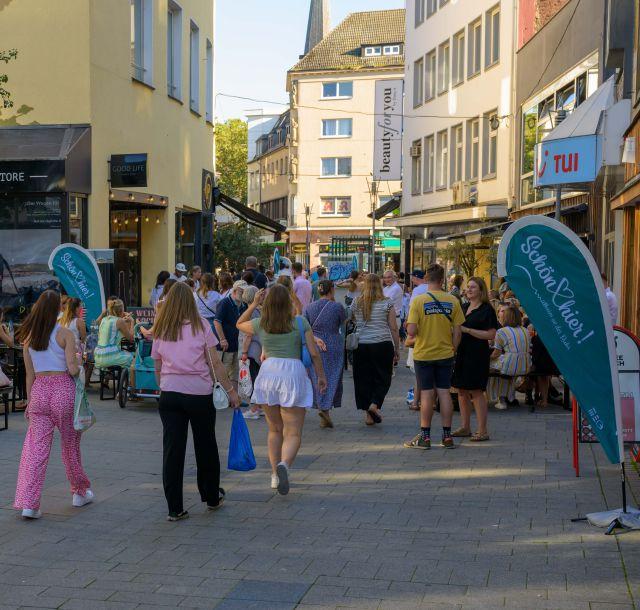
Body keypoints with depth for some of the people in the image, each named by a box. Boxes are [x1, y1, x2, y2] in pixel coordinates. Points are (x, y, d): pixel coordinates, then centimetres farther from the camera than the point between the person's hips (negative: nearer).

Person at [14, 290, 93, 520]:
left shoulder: (28, 336, 5)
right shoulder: (65, 334, -8)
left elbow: (30, 374, 9)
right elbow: (73, 370, -14)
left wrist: (29, 401, 16)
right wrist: (79, 360, 7)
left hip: (39, 390, 3)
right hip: (63, 389, -3)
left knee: (35, 447, 3)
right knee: (70, 443, 14)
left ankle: (27, 503, -6)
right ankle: (80, 492, 31)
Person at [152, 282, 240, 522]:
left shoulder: (160, 331, 5)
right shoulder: (201, 328, -3)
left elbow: (158, 369, 8)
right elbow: (215, 363, -5)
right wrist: (231, 390, 1)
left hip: (169, 394, 2)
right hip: (199, 394, -2)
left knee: (172, 450, 4)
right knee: (206, 447, 14)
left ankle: (175, 509, 5)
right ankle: (212, 497, 30)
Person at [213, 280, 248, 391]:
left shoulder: (243, 306, 11)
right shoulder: (224, 303, -11)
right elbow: (216, 322, -19)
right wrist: (222, 339, -22)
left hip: (237, 346, 8)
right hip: (226, 345, -8)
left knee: (235, 377, 12)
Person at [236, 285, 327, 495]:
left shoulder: (260, 324, 6)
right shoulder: (300, 322, 1)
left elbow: (239, 324, 27)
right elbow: (314, 353, 0)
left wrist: (253, 304, 20)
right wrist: (321, 376, 11)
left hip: (268, 372, 3)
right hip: (293, 372, -3)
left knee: (274, 429, 19)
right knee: (293, 433, -1)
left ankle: (275, 475, 21)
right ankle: (284, 464, -29)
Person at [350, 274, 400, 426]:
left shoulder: (356, 304, 5)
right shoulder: (386, 304, -1)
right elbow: (393, 329, -1)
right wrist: (397, 349, 4)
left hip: (361, 345, 3)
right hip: (382, 344, -2)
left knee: (364, 379, 9)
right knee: (383, 377, 9)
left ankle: (368, 414, 10)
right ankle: (374, 404, -12)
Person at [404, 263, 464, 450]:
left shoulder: (419, 300, -10)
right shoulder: (453, 301, -3)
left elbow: (412, 331, -15)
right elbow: (458, 331, -1)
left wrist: (410, 339, 6)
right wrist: (453, 349, 12)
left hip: (424, 353, -2)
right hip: (445, 353, 2)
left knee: (427, 394, 4)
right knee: (444, 392, 8)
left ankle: (425, 436, 9)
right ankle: (447, 436, 13)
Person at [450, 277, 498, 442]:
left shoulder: (487, 310, -8)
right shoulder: (463, 307, 14)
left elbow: (491, 334, -16)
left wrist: (467, 330, -19)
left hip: (477, 355, -8)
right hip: (461, 353, 8)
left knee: (476, 392, -6)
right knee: (461, 391, 10)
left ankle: (482, 431, -1)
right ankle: (465, 427, 20)